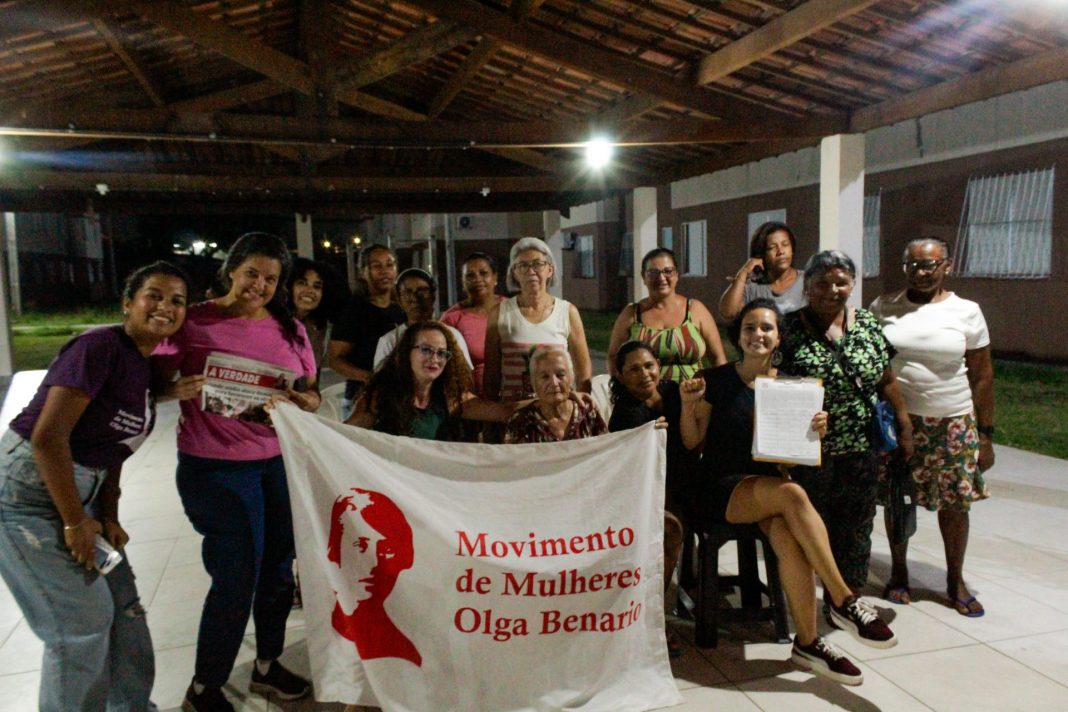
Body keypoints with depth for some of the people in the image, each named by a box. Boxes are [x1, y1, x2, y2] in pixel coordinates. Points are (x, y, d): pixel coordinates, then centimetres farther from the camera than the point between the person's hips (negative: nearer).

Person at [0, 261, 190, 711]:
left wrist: (108, 517, 2)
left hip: (76, 490, 9)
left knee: (123, 605, 12)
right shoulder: (100, 346, -20)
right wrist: (75, 523, -18)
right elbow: (47, 437, -24)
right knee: (83, 622, -4)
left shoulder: (148, 368, 7)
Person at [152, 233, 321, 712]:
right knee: (238, 577, -1)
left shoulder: (290, 329, 6)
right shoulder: (195, 322, -6)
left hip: (280, 461, 5)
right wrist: (186, 390, -25)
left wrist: (296, 400, -13)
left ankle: (267, 667, 34)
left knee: (278, 569, 11)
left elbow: (311, 394, 9)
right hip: (216, 466, -4)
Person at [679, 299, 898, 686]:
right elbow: (692, 442, 0)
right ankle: (844, 601, -21)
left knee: (788, 536, -31)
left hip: (770, 485, 3)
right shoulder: (717, 379, -2)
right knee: (792, 495, -32)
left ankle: (808, 642, -17)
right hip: (718, 488, -3)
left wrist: (816, 430, -8)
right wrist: (688, 404, -18)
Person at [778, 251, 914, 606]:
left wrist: (904, 426, 9)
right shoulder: (789, 329, -7)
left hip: (861, 452, 4)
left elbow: (887, 381, 12)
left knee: (854, 529, 13)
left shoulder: (868, 325, 5)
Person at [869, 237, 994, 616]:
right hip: (895, 420, 0)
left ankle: (956, 580, 28)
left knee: (955, 503, 8)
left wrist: (986, 433, 1)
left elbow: (981, 376, 3)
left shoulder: (966, 312, 1)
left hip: (952, 423, 0)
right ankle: (898, 573, 28)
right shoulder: (884, 307, 2)